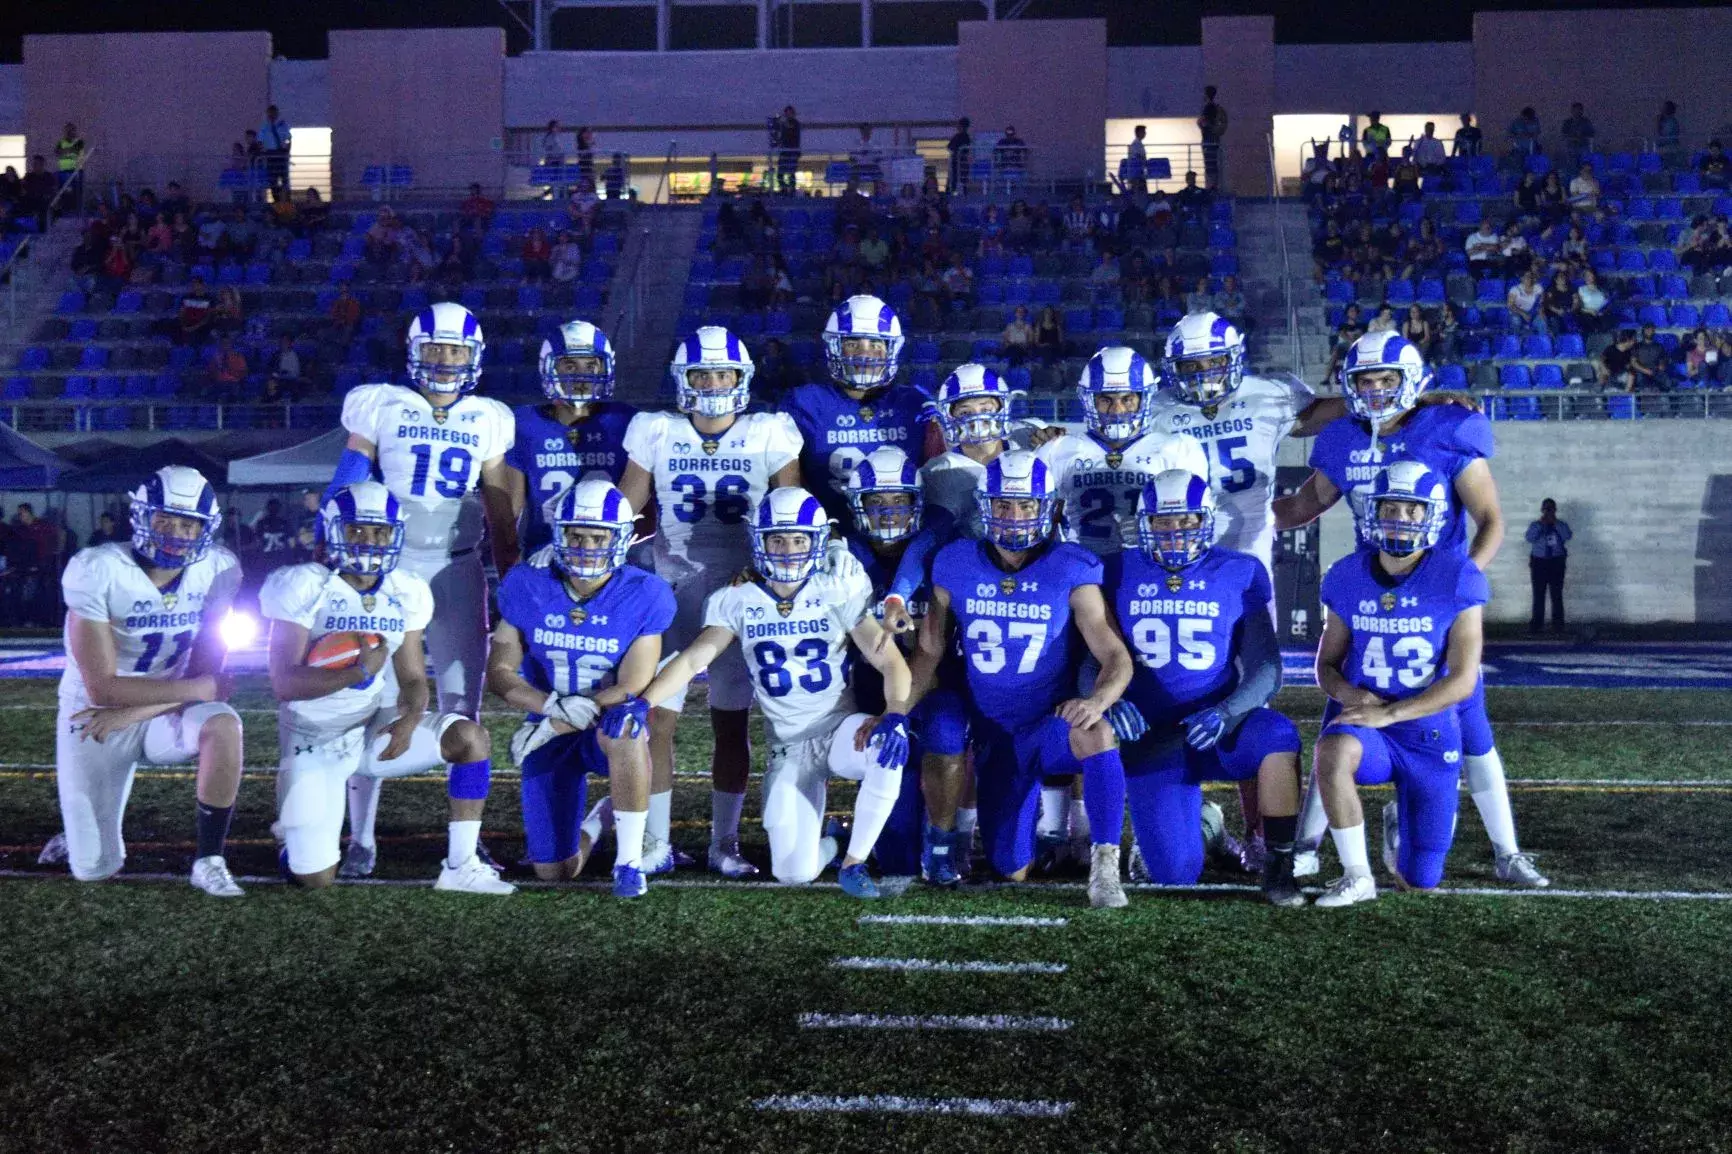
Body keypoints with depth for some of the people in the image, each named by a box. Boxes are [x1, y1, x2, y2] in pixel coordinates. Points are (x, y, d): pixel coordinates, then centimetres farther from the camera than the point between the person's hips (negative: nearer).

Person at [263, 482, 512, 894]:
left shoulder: (406, 594, 0)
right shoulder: (304, 586, -14)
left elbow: (413, 678, 2)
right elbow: (284, 683, -21)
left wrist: (409, 720, -21)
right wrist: (358, 672, -35)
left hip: (375, 730, 4)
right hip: (314, 743, -4)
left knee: (471, 737, -21)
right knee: (315, 881, -8)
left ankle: (461, 866, -13)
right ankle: (297, 838, 30)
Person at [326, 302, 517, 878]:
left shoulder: (488, 420, 8)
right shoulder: (381, 406, 2)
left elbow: (498, 504, 12)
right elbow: (348, 481, 1)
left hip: (457, 571, 2)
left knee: (462, 707, 3)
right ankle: (361, 839, 7)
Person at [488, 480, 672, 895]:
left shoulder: (644, 596, -16)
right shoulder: (528, 586, -9)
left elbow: (630, 690, -16)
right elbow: (499, 673, -6)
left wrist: (549, 728, -21)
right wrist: (552, 705, -27)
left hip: (609, 727, -2)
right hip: (549, 734, 2)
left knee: (623, 723, -41)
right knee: (554, 873, 0)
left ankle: (629, 860, -25)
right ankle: (596, 821, 37)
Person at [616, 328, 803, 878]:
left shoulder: (770, 435, 0)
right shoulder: (656, 433, 3)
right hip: (672, 590, 1)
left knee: (731, 723, 5)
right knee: (657, 718, -3)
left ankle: (724, 842, 16)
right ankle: (655, 839, 10)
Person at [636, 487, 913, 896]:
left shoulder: (839, 593, -5)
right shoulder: (737, 601, -2)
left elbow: (891, 663, -9)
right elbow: (692, 660, -11)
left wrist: (894, 715, -29)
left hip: (840, 729, 0)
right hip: (789, 748, 0)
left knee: (888, 747, -37)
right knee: (795, 873, -15)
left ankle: (854, 861, -14)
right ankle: (823, 845, 26)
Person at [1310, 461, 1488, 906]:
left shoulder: (1457, 578, -12)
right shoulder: (1347, 577, -2)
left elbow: (1463, 680, -14)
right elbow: (1327, 663, 7)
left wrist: (1389, 713, -23)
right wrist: (1347, 693, -16)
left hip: (1430, 733, -1)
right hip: (1364, 724, 1)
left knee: (1420, 882, 3)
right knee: (1332, 753, -38)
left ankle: (1400, 825, 39)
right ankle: (1357, 877, -18)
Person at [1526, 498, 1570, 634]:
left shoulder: (1562, 525, 6)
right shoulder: (1535, 525, 5)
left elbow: (1568, 536, -14)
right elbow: (1530, 538, -13)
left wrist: (1555, 523, -15)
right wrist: (1541, 524, -15)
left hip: (1556, 563, 0)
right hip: (1539, 562, 0)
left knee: (1557, 595, -3)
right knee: (1538, 595, 0)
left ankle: (1558, 624, -1)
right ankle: (1536, 623, 4)